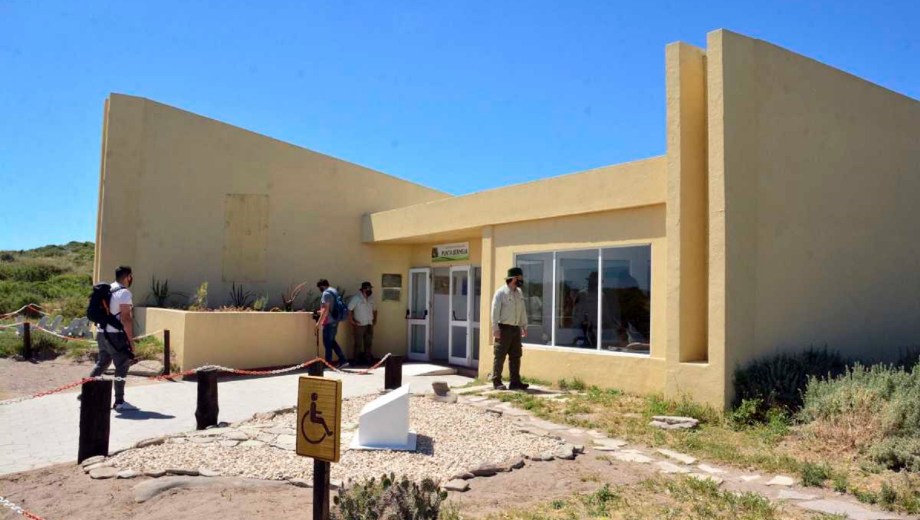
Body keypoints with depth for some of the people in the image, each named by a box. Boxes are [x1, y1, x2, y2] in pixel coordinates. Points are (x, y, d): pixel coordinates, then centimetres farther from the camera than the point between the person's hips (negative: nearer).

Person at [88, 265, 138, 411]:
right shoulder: (124, 292, -13)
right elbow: (125, 317, -18)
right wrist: (131, 339, -15)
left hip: (102, 333, 9)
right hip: (115, 335, -9)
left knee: (101, 364, 19)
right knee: (122, 367, -1)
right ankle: (119, 402, 2)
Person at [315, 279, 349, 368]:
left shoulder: (326, 293, -14)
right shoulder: (334, 291, 16)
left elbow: (326, 309, -21)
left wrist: (319, 322, -19)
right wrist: (322, 312, 31)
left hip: (329, 322, -9)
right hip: (335, 320, 9)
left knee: (327, 343, -1)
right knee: (332, 341, 16)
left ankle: (328, 363, 5)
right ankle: (343, 360, 11)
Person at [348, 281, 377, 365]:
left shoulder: (370, 299, 10)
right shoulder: (356, 298, -10)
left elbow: (374, 309, 23)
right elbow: (349, 309, -14)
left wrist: (375, 319, 15)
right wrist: (351, 320, -14)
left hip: (369, 325, 6)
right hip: (359, 325, -6)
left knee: (369, 343, 10)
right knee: (358, 344, -1)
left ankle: (368, 359, 17)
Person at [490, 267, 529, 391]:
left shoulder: (519, 293, 12)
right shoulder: (501, 292, -9)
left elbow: (522, 311, 18)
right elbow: (495, 312, -12)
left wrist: (524, 326, 13)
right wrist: (495, 328, -17)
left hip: (516, 329, 7)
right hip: (504, 328, -7)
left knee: (515, 356, 9)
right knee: (500, 357, -2)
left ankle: (515, 382, 14)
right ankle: (496, 382, 5)